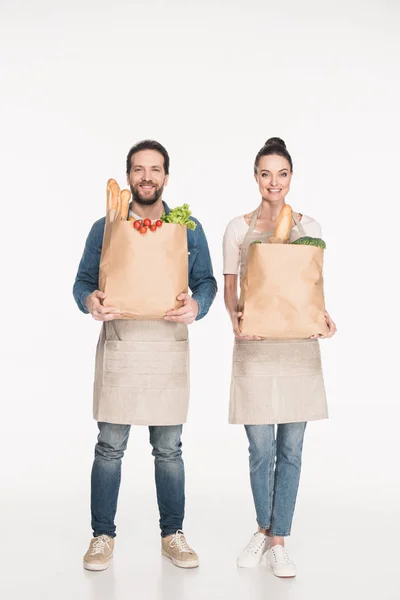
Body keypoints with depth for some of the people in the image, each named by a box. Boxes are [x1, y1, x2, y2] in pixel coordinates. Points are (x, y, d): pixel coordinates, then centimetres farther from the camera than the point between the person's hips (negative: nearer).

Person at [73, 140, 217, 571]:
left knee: (168, 449, 9)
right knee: (110, 447, 4)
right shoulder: (105, 227, 6)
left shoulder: (188, 228, 7)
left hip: (169, 347, 1)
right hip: (118, 346, 0)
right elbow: (82, 280, 7)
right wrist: (90, 300, -16)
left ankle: (173, 535, 23)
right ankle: (102, 536, 19)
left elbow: (207, 281, 8)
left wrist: (196, 304, -15)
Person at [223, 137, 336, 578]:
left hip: (298, 344, 1)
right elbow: (229, 288, 5)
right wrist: (235, 317, -15)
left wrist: (323, 316, -9)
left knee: (291, 448, 5)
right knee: (261, 449, 3)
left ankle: (278, 541, 19)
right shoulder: (239, 228, 4)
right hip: (255, 345, -1)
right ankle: (263, 530, 28)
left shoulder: (308, 226, 8)